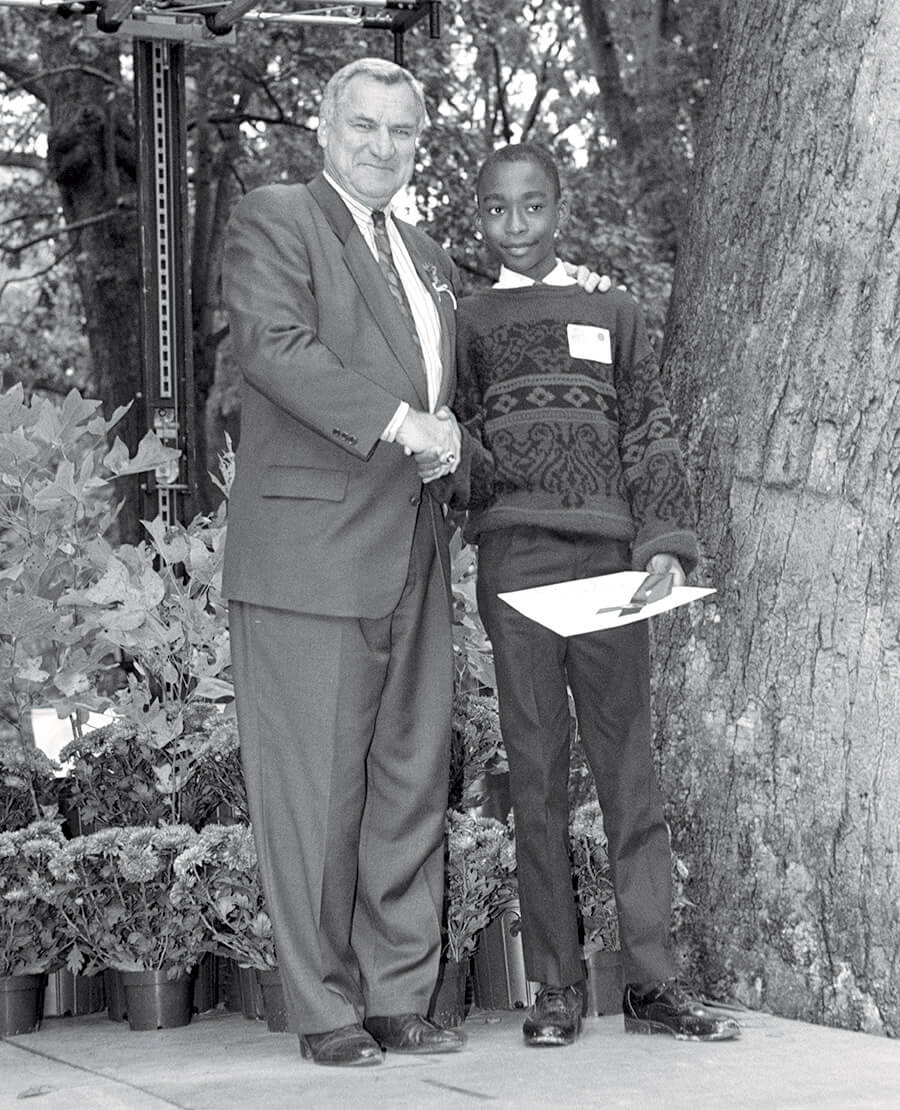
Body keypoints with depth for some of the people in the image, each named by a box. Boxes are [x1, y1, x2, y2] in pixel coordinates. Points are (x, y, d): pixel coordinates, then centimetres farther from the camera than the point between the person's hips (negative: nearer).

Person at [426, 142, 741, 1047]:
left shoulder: (613, 314, 15)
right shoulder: (469, 322, 14)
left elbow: (650, 437, 11)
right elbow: (460, 444, 10)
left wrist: (666, 543, -2)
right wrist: (449, 458, -14)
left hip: (609, 557, 1)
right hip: (514, 557, 0)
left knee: (628, 767, -1)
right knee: (535, 773, 0)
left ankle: (650, 980, 2)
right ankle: (557, 987, 4)